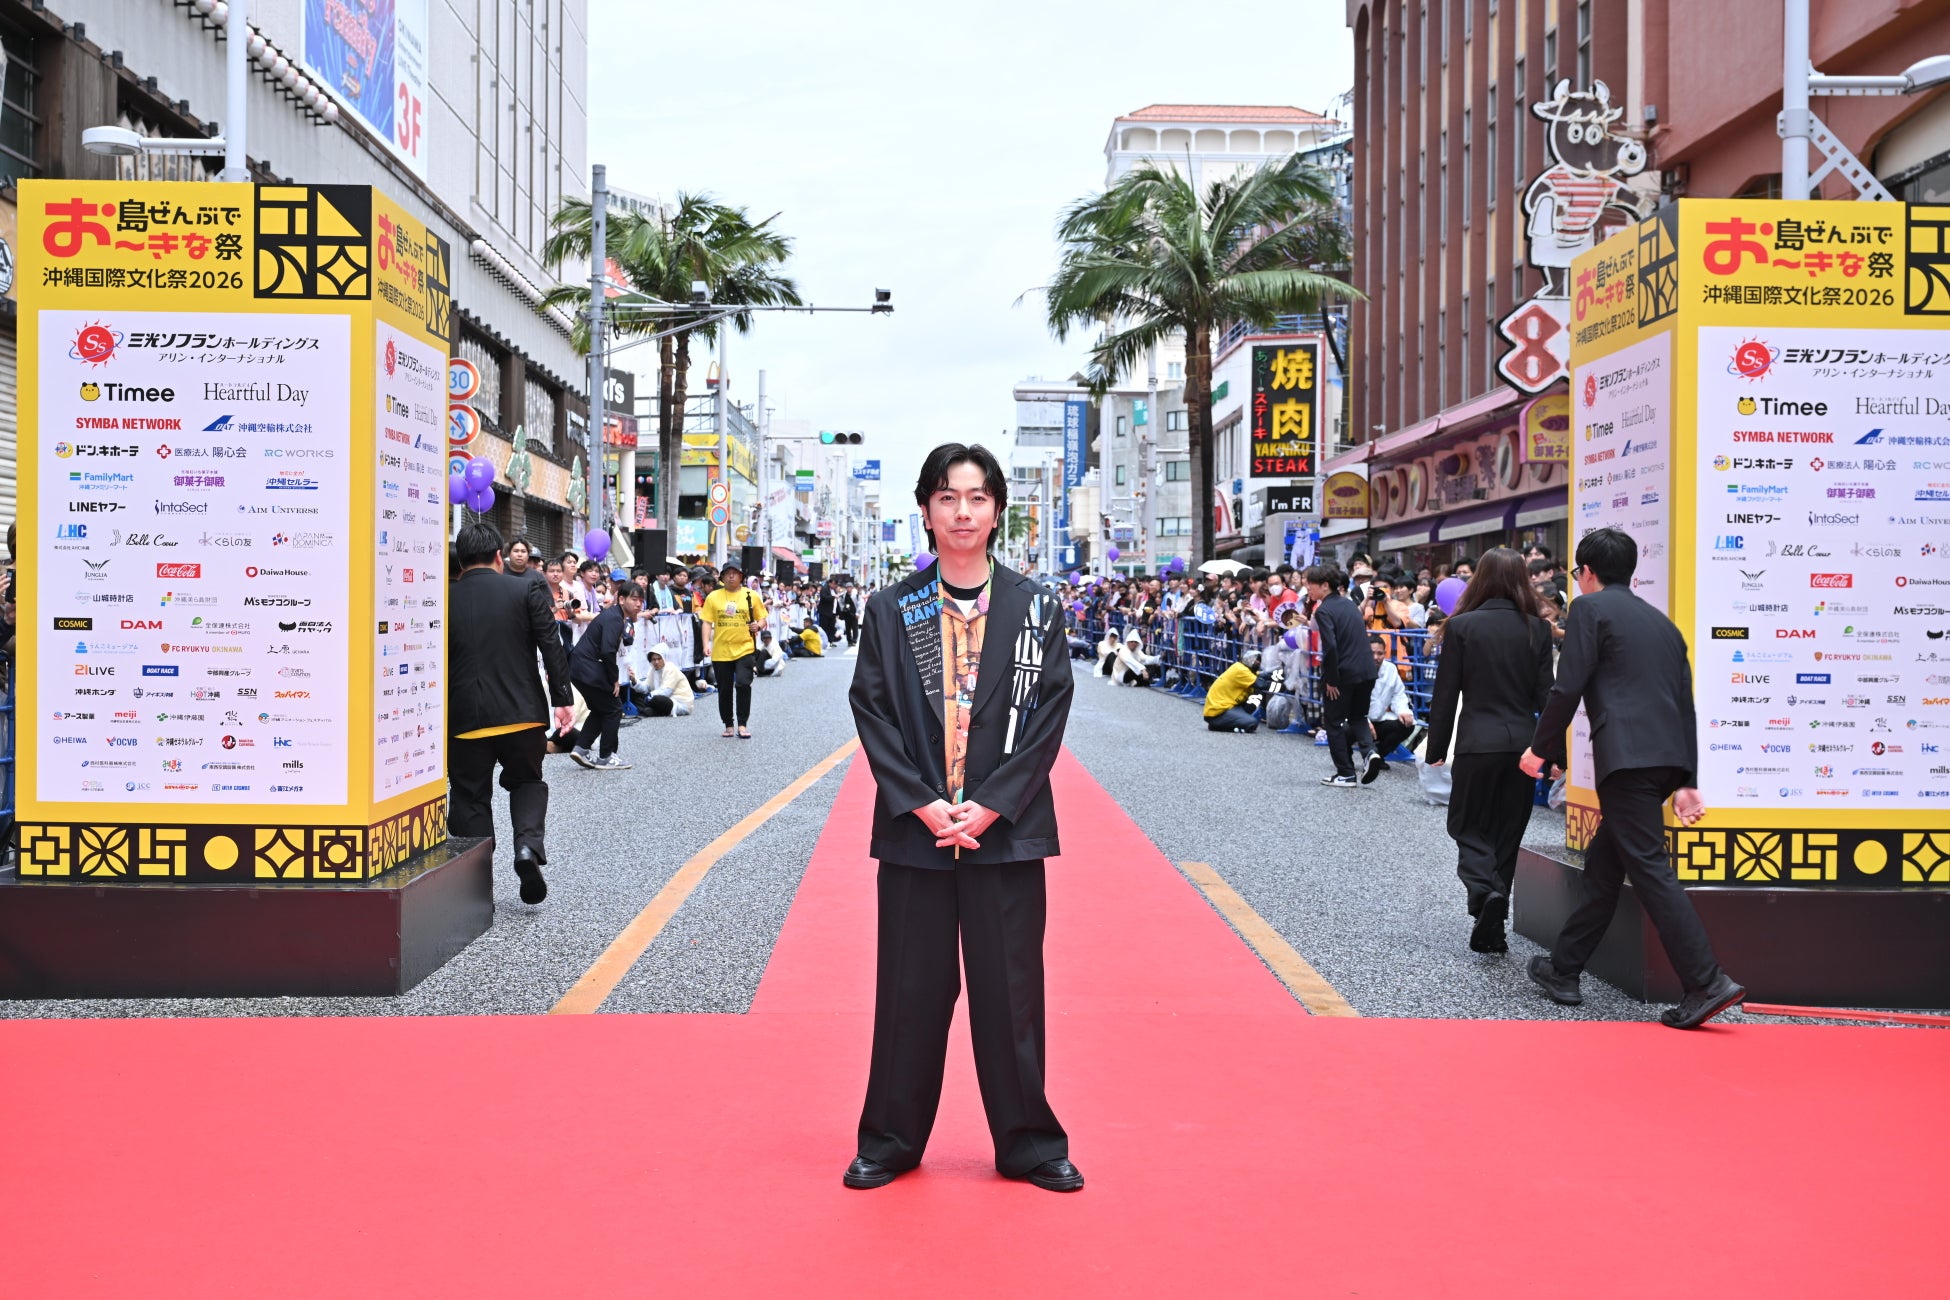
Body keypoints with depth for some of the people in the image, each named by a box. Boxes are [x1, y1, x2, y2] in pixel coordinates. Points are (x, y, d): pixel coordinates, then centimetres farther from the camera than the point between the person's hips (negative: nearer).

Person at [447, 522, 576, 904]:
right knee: (526, 782, 18)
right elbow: (552, 646, -5)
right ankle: (528, 846, -6)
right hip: (522, 713, 0)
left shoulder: (445, 599, 1)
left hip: (466, 717, 0)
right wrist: (561, 697, 0)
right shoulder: (525, 590, -2)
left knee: (470, 794, 10)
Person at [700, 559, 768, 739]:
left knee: (743, 684, -15)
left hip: (745, 649, -2)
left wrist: (758, 626, -14)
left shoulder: (751, 596, 2)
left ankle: (742, 725, -6)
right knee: (724, 690, 8)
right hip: (721, 652, 2)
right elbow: (707, 622, 1)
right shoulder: (713, 597, 3)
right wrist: (706, 644, -10)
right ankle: (728, 725, 22)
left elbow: (762, 619, 8)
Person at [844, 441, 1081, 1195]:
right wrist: (921, 803, -11)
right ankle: (891, 1141, 23)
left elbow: (1049, 713, -2)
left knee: (1010, 989, 6)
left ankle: (1028, 1142, 21)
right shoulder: (892, 610, 3)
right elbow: (871, 710, 0)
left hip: (1004, 829, 0)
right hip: (914, 828, 1)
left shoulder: (1036, 608, 2)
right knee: (911, 988, 8)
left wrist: (990, 804, -11)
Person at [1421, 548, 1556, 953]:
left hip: (1476, 744, -2)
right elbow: (1545, 694, 1)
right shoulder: (1538, 629, 1)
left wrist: (1436, 748, 6)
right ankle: (1491, 928, 14)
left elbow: (1445, 693, -3)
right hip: (1522, 744, 3)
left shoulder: (1461, 627, -5)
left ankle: (1485, 892, -18)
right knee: (1506, 834, 13)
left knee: (1470, 829, 10)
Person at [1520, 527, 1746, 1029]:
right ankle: (1563, 969, 26)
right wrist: (1684, 780, 18)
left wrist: (1541, 748, 5)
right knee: (1602, 864, 16)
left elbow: (1568, 688, -7)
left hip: (1626, 757, -8)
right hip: (1665, 758, 8)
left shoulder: (1590, 608, 1)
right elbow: (1684, 704, 19)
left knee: (1649, 867, -9)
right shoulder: (1661, 622, 23)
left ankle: (1706, 983, -15)